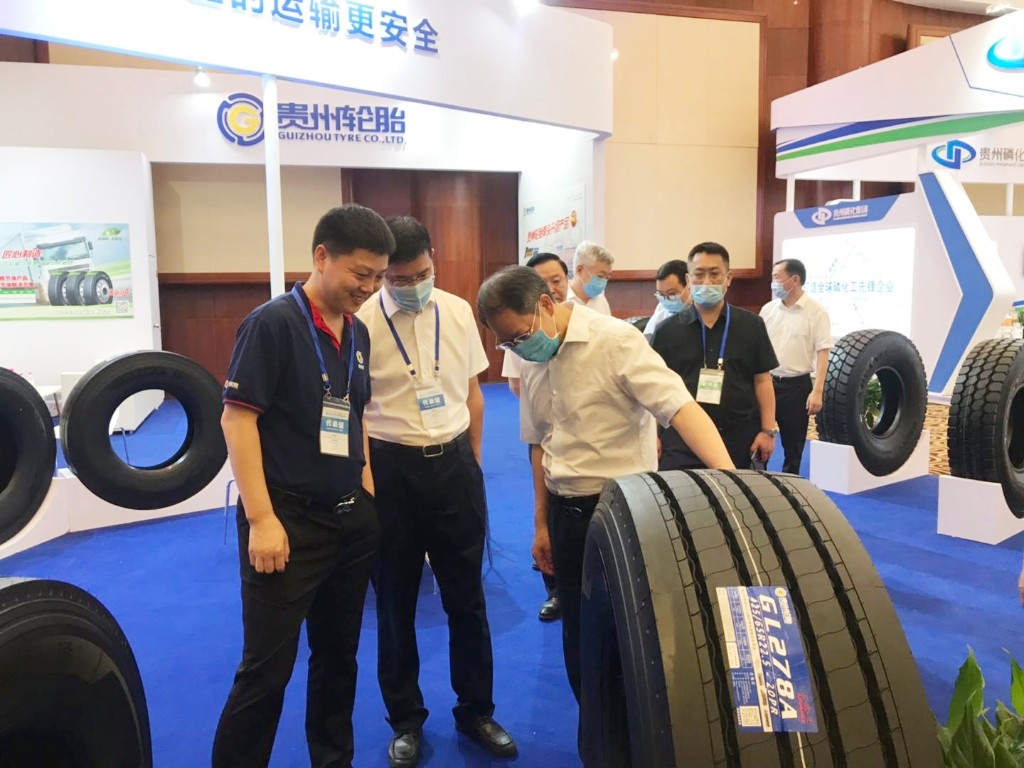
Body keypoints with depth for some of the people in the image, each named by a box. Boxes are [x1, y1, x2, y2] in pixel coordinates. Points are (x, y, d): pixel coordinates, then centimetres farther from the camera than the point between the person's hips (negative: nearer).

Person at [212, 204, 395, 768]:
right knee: (266, 667, 3)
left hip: (351, 519, 7)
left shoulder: (358, 332, 9)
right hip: (288, 518, -6)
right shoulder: (272, 323, -11)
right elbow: (237, 416, -14)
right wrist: (261, 518, -19)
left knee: (338, 656, 18)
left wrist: (368, 493, 11)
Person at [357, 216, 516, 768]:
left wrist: (474, 460, 13)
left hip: (454, 462, 3)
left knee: (467, 595, 14)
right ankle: (406, 721, 34)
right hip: (391, 468, -3)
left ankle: (476, 711, 35)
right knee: (394, 601, 13)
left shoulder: (459, 312, 2)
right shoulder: (361, 323, -11)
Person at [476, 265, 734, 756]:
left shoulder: (616, 340, -16)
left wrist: (729, 476, -40)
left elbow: (680, 407, -25)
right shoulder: (532, 361, 4)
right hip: (565, 509, 6)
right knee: (579, 632, 16)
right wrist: (541, 523, 13)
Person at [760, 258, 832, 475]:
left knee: (793, 445, 9)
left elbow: (822, 353, -9)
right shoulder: (768, 309, 6)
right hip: (766, 381, 3)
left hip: (797, 385, -3)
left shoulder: (816, 311, -7)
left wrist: (817, 391, -16)